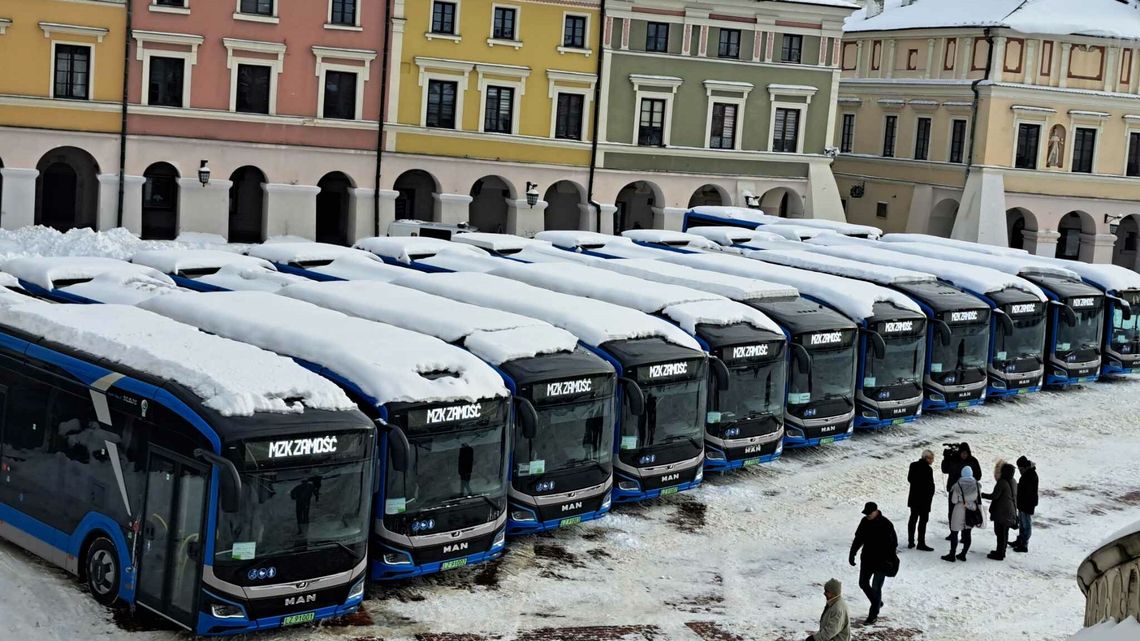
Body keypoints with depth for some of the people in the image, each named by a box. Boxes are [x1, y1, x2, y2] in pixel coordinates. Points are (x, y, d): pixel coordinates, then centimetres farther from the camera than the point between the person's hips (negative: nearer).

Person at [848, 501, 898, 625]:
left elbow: (893, 544, -16)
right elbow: (858, 539, 11)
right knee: (863, 584, 13)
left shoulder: (886, 524, -18)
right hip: (867, 559, 7)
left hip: (881, 562, -7)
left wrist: (890, 561, -19)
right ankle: (877, 603, 36)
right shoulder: (865, 522, 0)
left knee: (876, 588, -4)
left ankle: (873, 615, 9)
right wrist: (852, 554, 10)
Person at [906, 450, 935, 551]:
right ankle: (921, 543, 5)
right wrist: (930, 497, -4)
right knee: (923, 520, 1)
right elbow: (930, 486, -17)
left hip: (913, 497, 7)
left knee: (913, 518, 16)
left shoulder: (914, 466, 2)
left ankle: (910, 542, 21)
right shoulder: (928, 469, -21)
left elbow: (909, 479, 11)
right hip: (924, 499, -7)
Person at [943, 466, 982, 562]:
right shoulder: (976, 485, -5)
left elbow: (953, 501, -12)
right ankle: (963, 554, 18)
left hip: (959, 512, -4)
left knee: (954, 533, 5)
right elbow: (979, 501, 2)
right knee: (967, 534, 13)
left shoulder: (957, 485, -15)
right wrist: (980, 515, 10)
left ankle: (952, 555, 9)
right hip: (971, 513, 4)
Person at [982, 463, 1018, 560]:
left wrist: (982, 495, -10)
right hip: (1011, 512, 9)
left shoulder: (1002, 482, -20)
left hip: (1001, 512, -8)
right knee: (1005, 533, 17)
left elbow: (994, 496, -20)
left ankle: (1000, 554, 3)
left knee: (1000, 533, -1)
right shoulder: (1013, 482, 6)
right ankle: (1001, 551, 27)